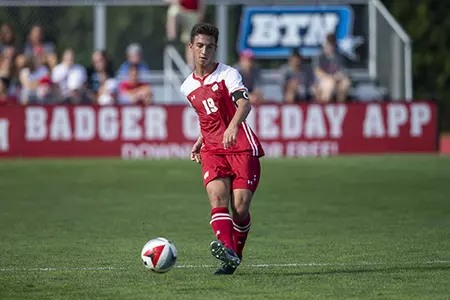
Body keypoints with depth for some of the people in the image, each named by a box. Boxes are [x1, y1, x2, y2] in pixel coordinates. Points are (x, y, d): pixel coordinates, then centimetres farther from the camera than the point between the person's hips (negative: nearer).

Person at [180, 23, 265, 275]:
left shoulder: (228, 74, -4)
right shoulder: (188, 87, 15)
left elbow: (245, 104, -23)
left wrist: (233, 126, -43)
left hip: (242, 147, -4)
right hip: (212, 150, 4)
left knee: (240, 207, -10)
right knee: (217, 197, -22)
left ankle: (236, 255, 10)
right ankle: (226, 248, -40)